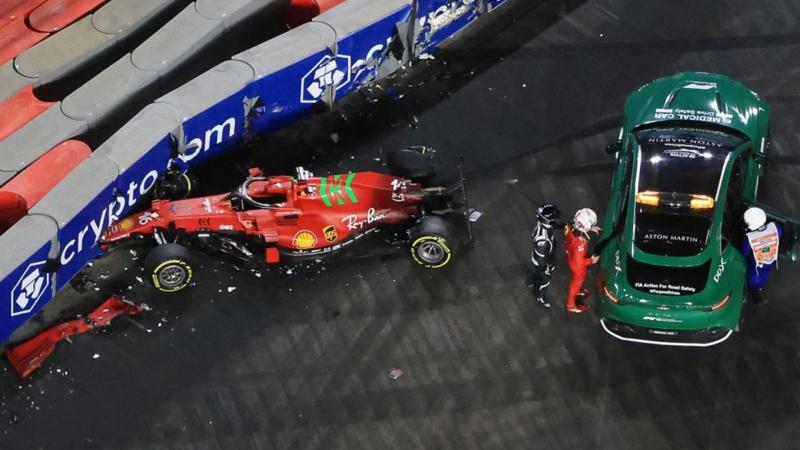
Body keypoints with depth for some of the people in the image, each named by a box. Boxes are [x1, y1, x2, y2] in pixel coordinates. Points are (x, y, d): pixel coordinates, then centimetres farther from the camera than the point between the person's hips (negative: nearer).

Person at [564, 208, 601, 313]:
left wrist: (590, 229, -6)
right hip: (578, 266, -6)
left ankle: (578, 290, 66)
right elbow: (579, 262, -34)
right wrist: (591, 260, -19)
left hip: (571, 257, 6)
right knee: (576, 282, 22)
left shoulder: (571, 227, -25)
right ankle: (571, 305, 45)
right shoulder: (580, 242, -46)